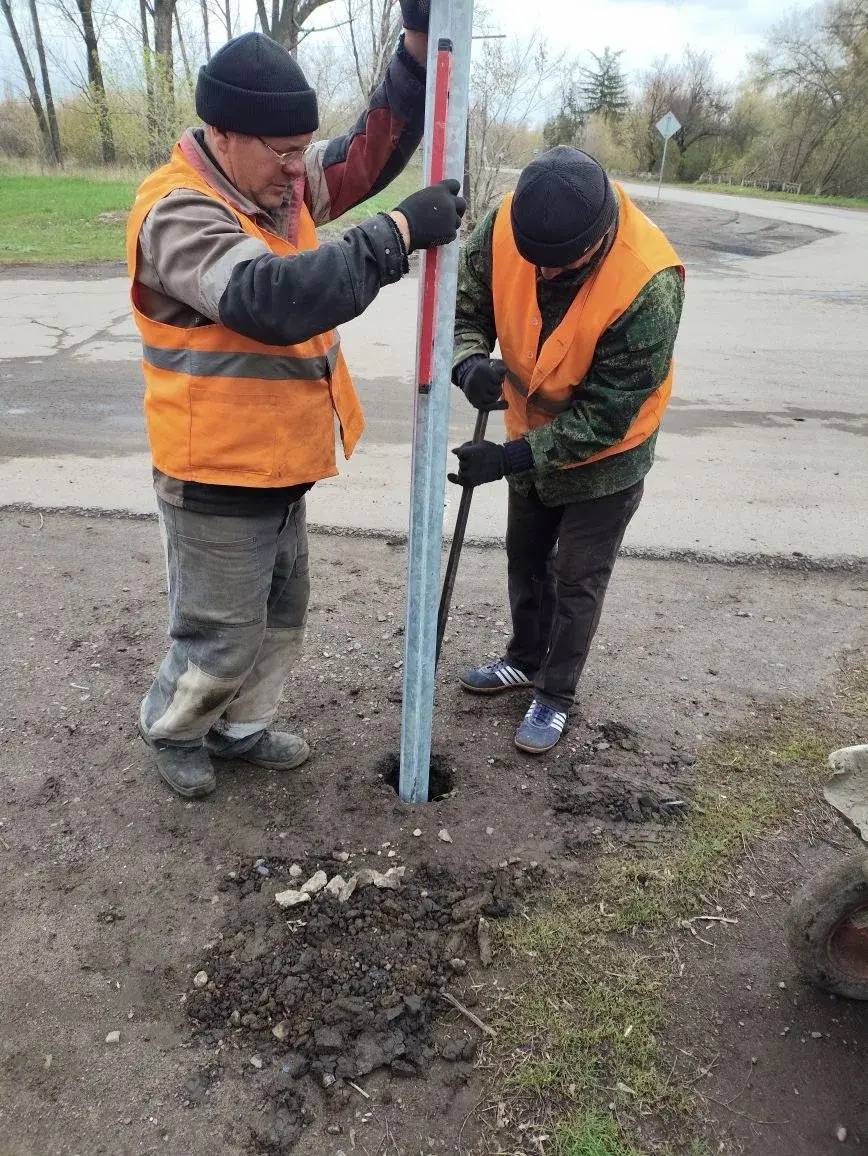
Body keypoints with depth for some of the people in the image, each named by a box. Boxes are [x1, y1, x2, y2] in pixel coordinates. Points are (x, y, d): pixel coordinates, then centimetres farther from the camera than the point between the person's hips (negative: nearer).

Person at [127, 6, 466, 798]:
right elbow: (274, 298, -36)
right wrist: (399, 233, -33)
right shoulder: (178, 214, -21)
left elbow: (370, 152, 11)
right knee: (223, 635, 7)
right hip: (217, 480, -8)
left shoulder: (281, 184, 6)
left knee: (281, 616, 21)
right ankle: (171, 728, 37)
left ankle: (240, 727, 42)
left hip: (278, 468, 9)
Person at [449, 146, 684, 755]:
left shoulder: (650, 284, -35)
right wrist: (470, 362, -31)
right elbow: (465, 303, -8)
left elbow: (607, 413, -30)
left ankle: (555, 694, 27)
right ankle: (526, 659, 43)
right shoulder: (505, 225, -23)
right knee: (525, 558, 20)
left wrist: (510, 456, -34)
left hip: (605, 453, -5)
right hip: (531, 437, 5)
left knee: (577, 579, 7)